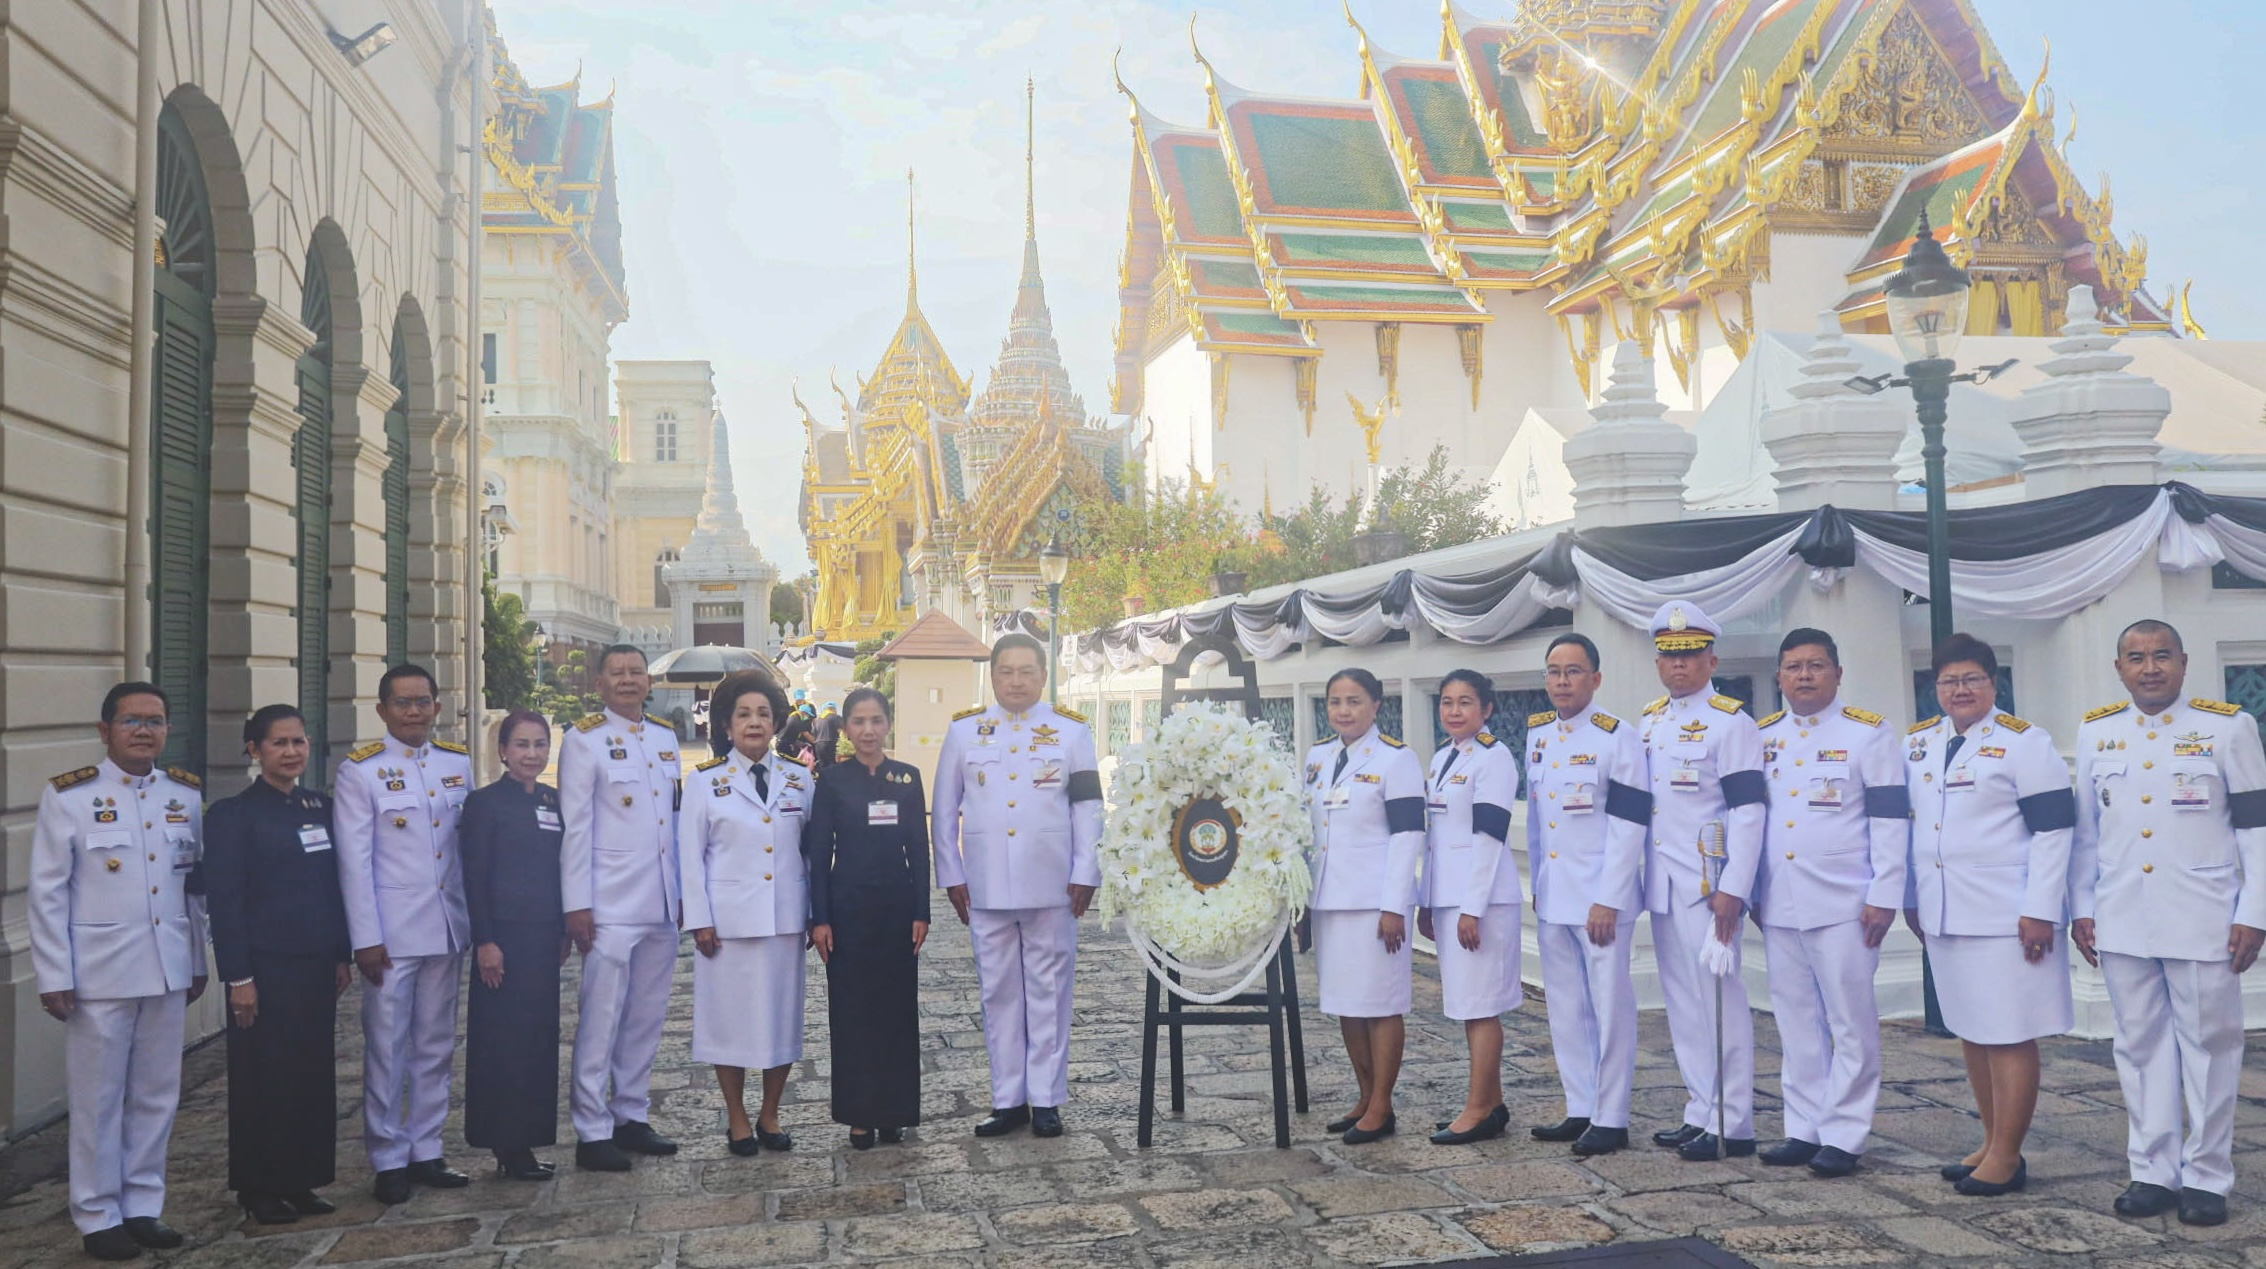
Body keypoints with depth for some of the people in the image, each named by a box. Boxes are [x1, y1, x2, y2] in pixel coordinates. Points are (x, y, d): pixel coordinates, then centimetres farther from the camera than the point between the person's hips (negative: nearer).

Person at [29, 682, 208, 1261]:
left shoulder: (186, 795, 6)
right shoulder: (68, 796, -6)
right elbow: (46, 893, -5)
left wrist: (198, 964, 11)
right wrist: (55, 976, -8)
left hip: (168, 971, 4)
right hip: (100, 973, -4)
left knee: (156, 1095, 11)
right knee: (99, 1099, 6)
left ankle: (143, 1207, 23)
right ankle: (98, 1218, 18)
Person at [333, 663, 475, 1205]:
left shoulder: (459, 764, 8)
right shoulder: (360, 771, -5)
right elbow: (354, 861, -7)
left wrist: (478, 919, 9)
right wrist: (366, 938, -11)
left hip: (448, 930, 5)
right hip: (391, 934, -5)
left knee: (436, 1047, 12)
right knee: (387, 1050, 1)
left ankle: (426, 1151, 22)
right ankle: (388, 1161, 12)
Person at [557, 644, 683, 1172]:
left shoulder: (666, 738, 13)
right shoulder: (584, 739, -4)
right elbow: (575, 826, -8)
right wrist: (577, 904, -12)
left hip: (662, 905, 6)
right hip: (611, 905, -6)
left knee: (647, 1019, 11)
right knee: (601, 1020, -3)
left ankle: (632, 1117, 22)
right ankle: (592, 1132, 5)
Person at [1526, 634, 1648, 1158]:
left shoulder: (1617, 739, -10)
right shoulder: (1536, 736, 9)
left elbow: (1628, 828, -14)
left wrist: (1607, 901, -17)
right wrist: (1536, 884, 15)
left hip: (1602, 898, -7)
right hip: (1551, 898, 7)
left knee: (1610, 1007, 0)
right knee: (1565, 1008, 12)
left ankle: (1611, 1119, 9)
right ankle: (1580, 1109, 22)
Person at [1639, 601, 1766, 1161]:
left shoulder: (1731, 723, -8)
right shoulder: (1650, 723, 12)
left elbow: (1748, 811, -13)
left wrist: (1733, 890, -18)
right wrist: (1637, 880, 15)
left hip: (1708, 885, -7)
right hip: (1663, 885, 7)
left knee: (1721, 1000, -3)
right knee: (1682, 1003, 11)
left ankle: (1734, 1125, 5)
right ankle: (1700, 1115, 20)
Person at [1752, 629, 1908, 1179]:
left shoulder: (1868, 733, -2)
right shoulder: (1762, 737, 11)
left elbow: (1890, 818, -6)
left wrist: (1885, 896, -12)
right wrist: (1751, 893, 13)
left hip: (1843, 904, -5)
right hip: (1778, 906, 5)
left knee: (1851, 1022, 1)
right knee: (1796, 1022, 10)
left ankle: (1843, 1136, 7)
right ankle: (1803, 1129, 18)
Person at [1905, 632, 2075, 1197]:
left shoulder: (2025, 743, -7)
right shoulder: (1917, 743, 11)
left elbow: (2053, 830, -10)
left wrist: (2039, 911, -15)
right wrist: (1911, 899, 17)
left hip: (2004, 917, -6)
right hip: (1943, 915, 7)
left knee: (2008, 1038, -2)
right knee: (1970, 1032, 13)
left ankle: (2007, 1157, 6)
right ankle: (1992, 1145, 24)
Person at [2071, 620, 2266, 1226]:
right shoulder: (2095, 732, 7)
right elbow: (2085, 830, 11)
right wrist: (2082, 909, 7)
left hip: (2204, 920, -3)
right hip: (2123, 922, 3)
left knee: (2209, 1046, 4)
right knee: (2141, 1046, 8)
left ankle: (2207, 1176, 15)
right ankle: (2153, 1171, 17)